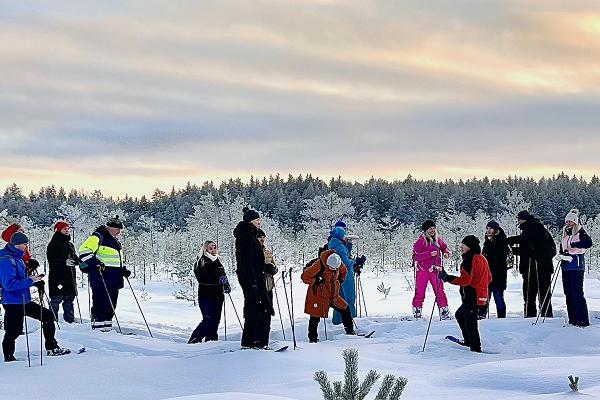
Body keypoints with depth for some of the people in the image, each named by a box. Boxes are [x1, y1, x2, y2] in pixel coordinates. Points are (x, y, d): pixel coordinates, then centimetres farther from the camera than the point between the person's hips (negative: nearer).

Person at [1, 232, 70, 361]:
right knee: (13, 331, -5)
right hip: (13, 303, -10)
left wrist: (35, 281, 5)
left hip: (25, 301, 10)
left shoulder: (17, 258, 12)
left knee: (48, 315, 12)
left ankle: (52, 348, 18)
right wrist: (30, 281, -23)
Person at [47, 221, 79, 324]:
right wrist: (64, 262, -25)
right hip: (57, 276, -7)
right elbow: (51, 260, -14)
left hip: (69, 276, 7)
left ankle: (70, 319, 16)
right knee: (56, 298, -8)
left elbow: (74, 259, 25)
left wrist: (79, 260, 3)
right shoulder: (53, 244, -5)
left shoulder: (70, 245, 19)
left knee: (70, 297, 9)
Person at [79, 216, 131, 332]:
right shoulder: (98, 236, -7)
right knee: (101, 301, -11)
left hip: (114, 278, 9)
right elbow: (84, 250, -15)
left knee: (112, 303, 8)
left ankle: (107, 325, 14)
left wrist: (123, 269, 19)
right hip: (101, 277, -9)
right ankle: (98, 324, -8)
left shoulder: (115, 241, 22)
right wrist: (94, 263, -25)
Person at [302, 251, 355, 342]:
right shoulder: (319, 265, -26)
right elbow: (305, 277, -22)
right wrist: (316, 281, -25)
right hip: (318, 296, -6)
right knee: (315, 317, -2)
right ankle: (312, 338, 11)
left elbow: (344, 272, 18)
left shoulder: (338, 264, -7)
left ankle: (350, 331, 20)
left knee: (345, 309, 6)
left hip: (333, 296, 6)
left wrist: (339, 281, 6)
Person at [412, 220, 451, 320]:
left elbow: (445, 248, 24)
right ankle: (417, 313, 12)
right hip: (423, 270, -3)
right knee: (420, 293, 1)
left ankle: (444, 313, 5)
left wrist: (446, 253, 1)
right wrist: (429, 254, -21)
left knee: (440, 292, 0)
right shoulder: (420, 241, -7)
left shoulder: (438, 239, 8)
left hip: (435, 270, 3)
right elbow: (415, 256, -14)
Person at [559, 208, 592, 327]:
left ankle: (583, 321, -8)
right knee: (568, 294, 7)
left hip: (577, 267, -7)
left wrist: (573, 244, -19)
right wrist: (562, 256, 10)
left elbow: (588, 243, -20)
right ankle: (572, 320, 12)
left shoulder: (580, 232, -4)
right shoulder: (565, 234, 17)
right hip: (566, 267, 7)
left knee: (577, 293, -11)